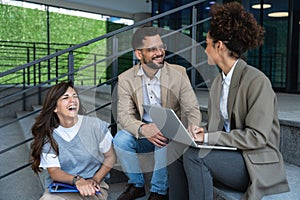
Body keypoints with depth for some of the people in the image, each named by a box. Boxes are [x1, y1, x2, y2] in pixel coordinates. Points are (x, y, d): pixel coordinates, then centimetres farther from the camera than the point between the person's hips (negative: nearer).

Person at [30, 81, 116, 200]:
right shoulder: (47, 134, -2)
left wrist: (95, 180, -10)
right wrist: (77, 180, -24)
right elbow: (53, 171, -6)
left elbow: (110, 156, 4)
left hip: (93, 186, 0)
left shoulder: (96, 125, -3)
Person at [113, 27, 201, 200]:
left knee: (165, 142, -33)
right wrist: (143, 129, -35)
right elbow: (124, 114, -12)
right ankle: (137, 185, 0)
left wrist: (193, 127, -33)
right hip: (143, 134, 2)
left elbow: (192, 109, -10)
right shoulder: (126, 79, -5)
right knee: (120, 139, -25)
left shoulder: (178, 73, -8)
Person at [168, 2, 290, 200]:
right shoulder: (219, 81, 9)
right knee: (178, 151, -11)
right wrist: (202, 132, -10)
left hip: (256, 164, -7)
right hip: (229, 152, 7)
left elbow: (257, 137, -20)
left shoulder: (257, 81, -16)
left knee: (194, 156, -26)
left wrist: (208, 137, -21)